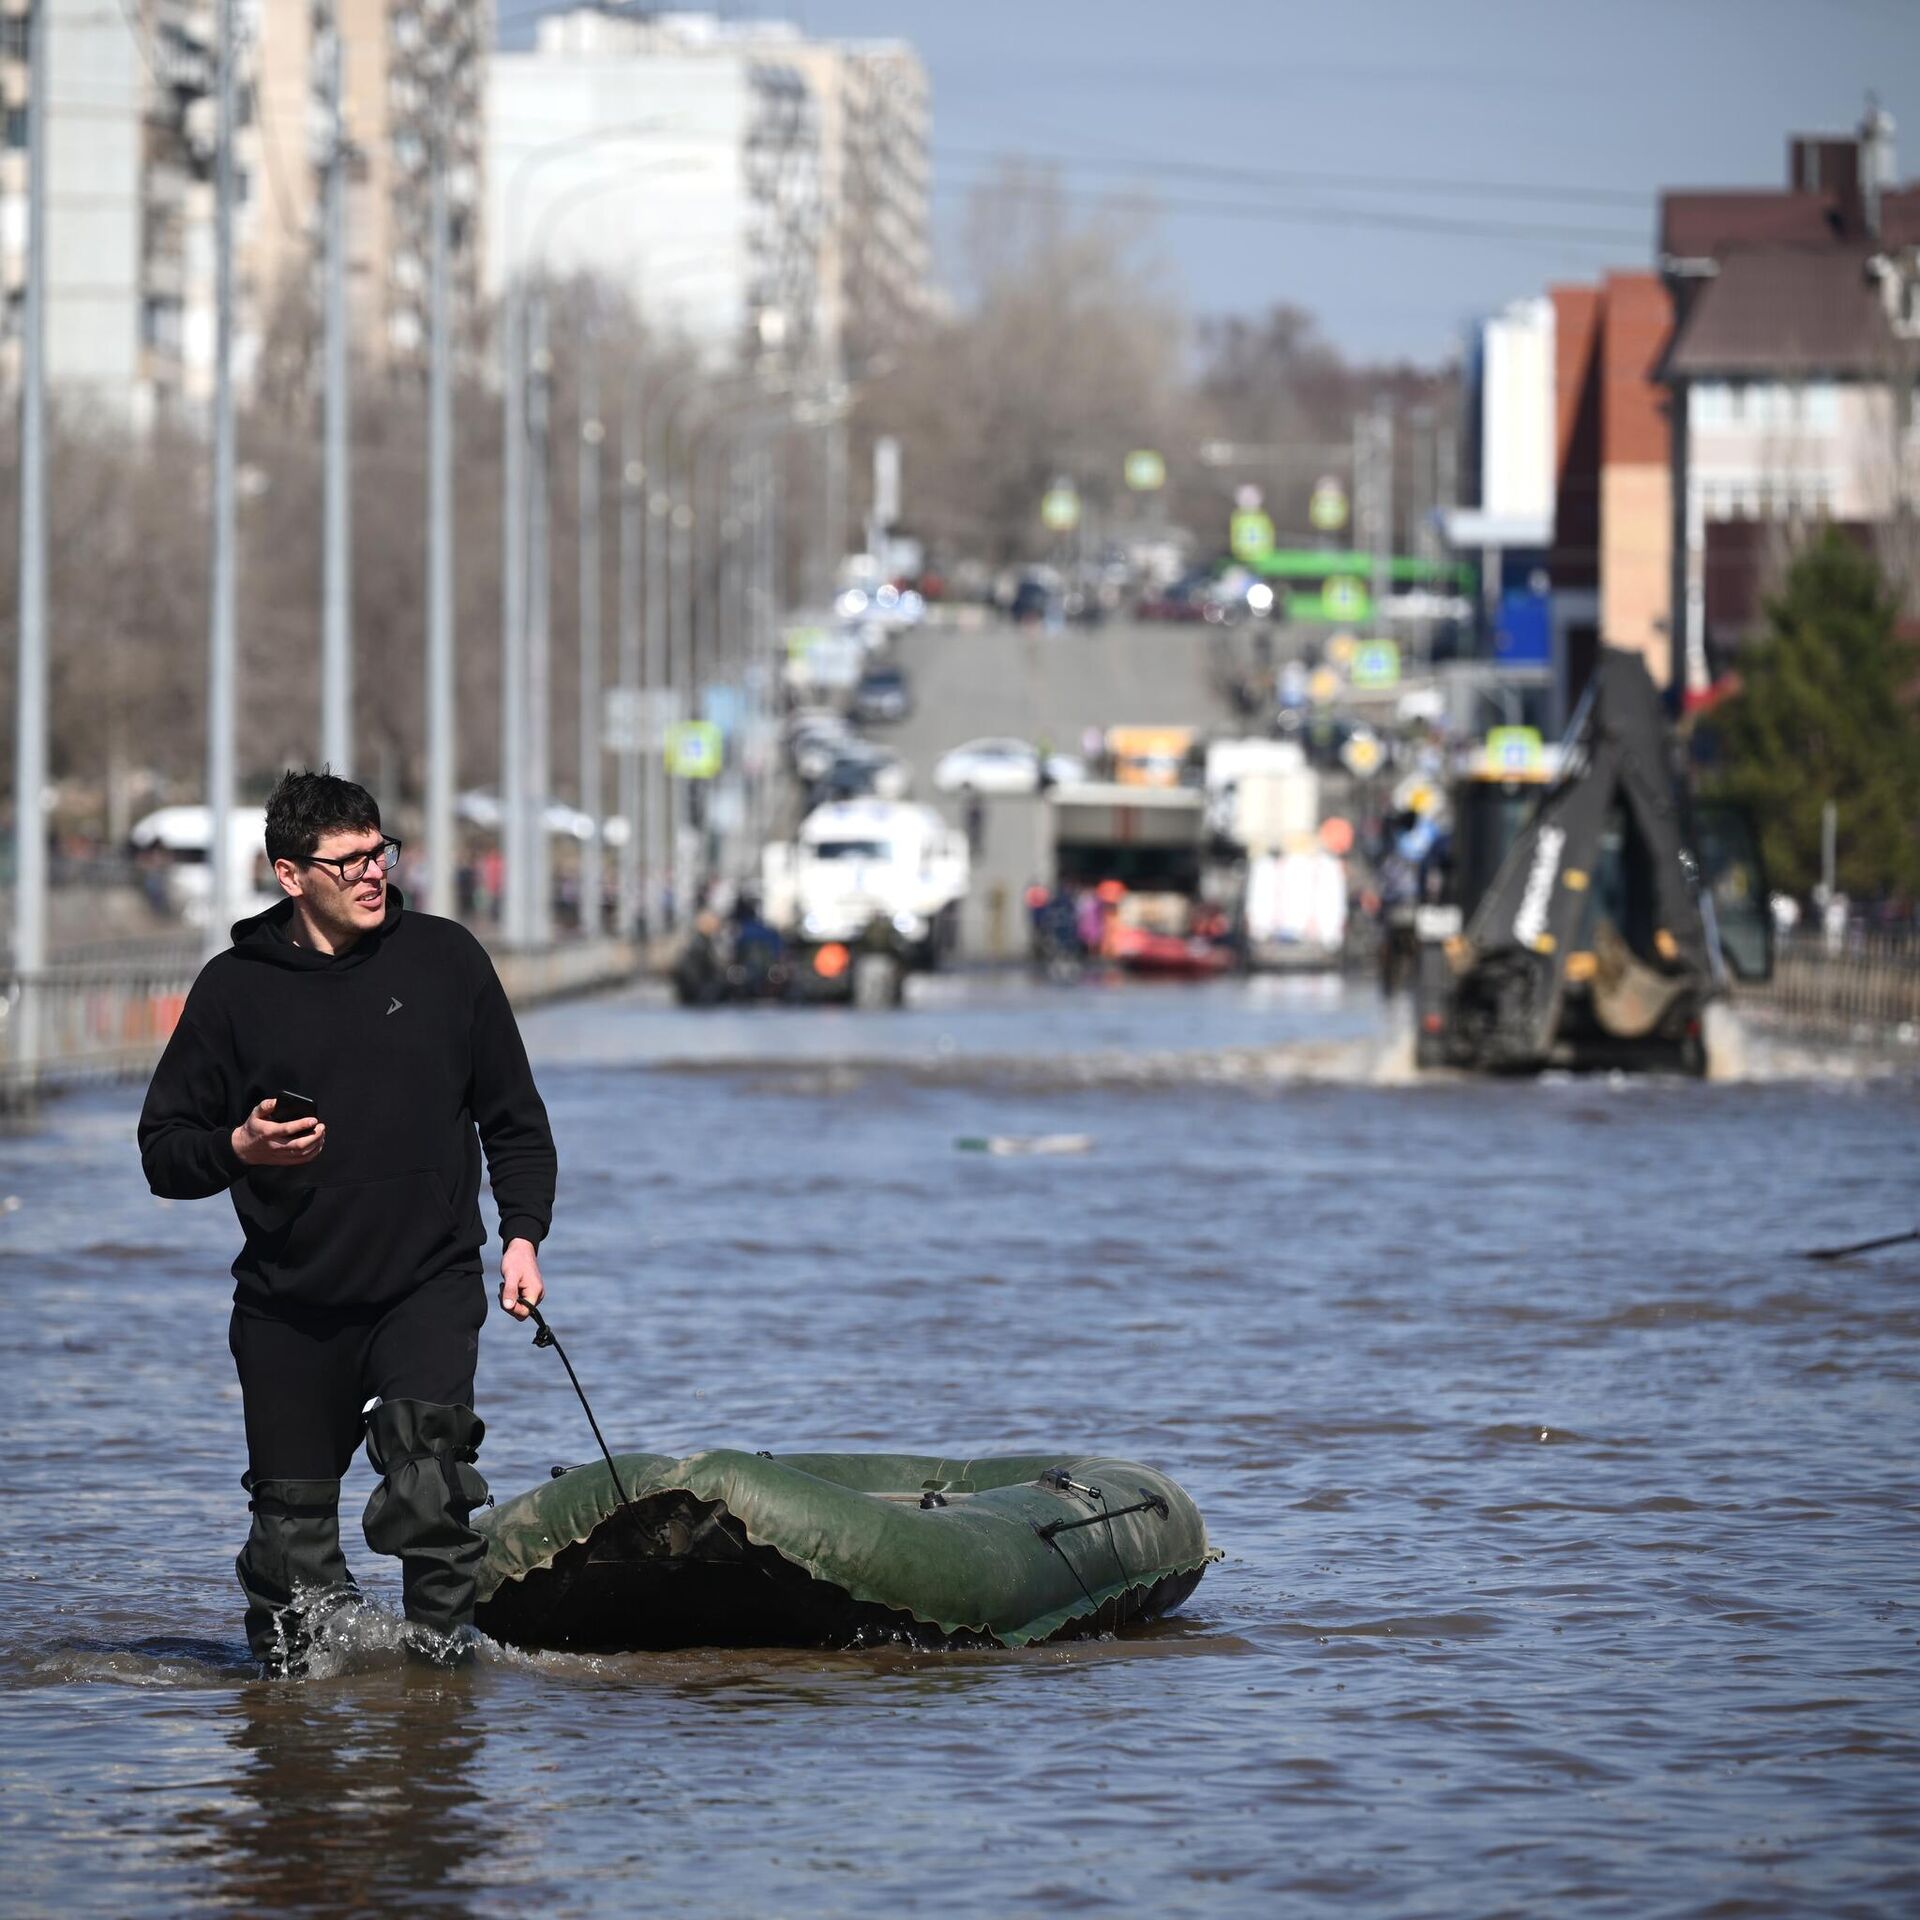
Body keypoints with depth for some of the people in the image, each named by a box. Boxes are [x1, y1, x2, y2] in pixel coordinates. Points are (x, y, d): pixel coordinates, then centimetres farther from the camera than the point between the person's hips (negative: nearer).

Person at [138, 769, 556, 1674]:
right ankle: (293, 1665, 22)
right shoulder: (235, 988, 2)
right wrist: (240, 1148, -14)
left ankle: (441, 1650, -11)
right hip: (289, 1303, 1)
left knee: (428, 1477, -22)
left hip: (430, 1285, -1)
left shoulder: (445, 958, 5)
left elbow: (514, 1117, 13)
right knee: (293, 1517, 3)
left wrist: (523, 1234, 2)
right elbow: (163, 1149, 6)